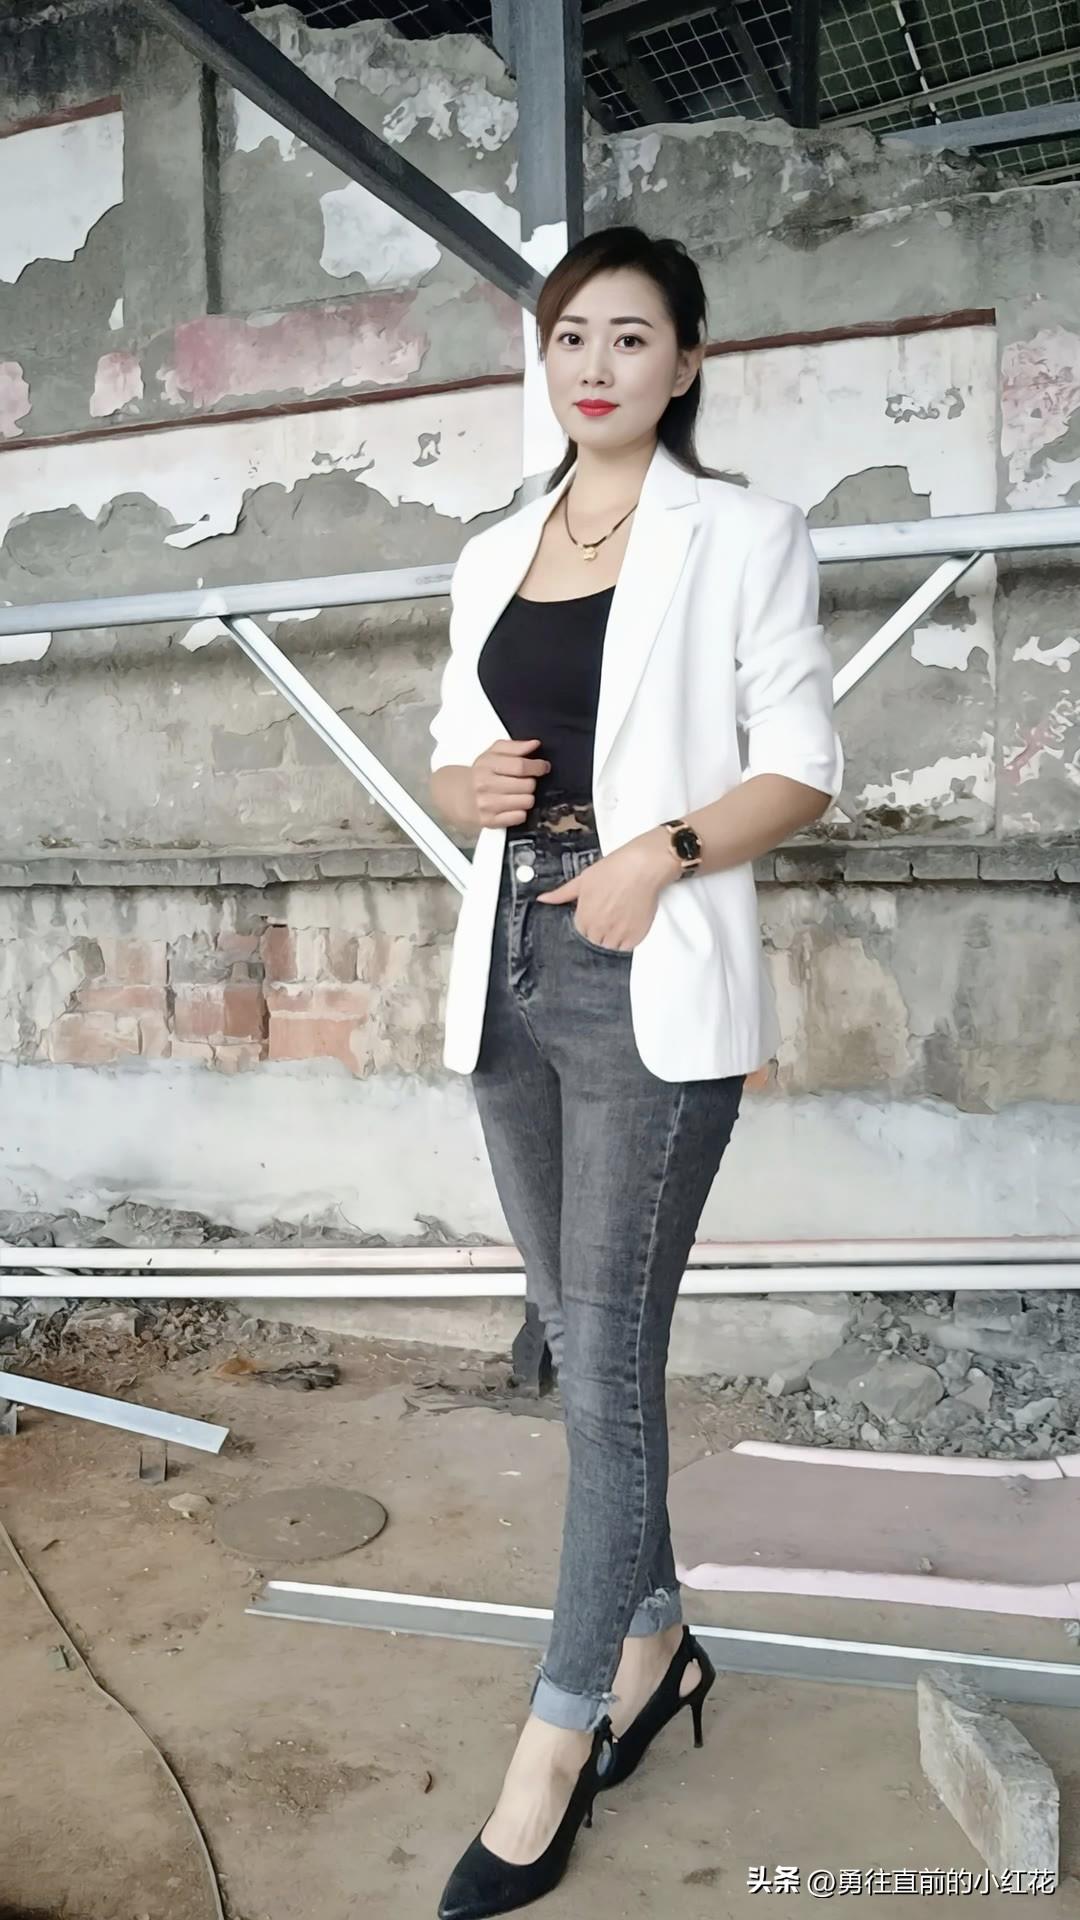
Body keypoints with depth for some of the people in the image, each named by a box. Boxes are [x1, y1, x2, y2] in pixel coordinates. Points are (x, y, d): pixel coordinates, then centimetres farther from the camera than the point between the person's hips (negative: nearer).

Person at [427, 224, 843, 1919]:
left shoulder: (740, 533, 1)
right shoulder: (492, 556, 16)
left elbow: (803, 764, -3)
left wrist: (662, 852, -18)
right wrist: (467, 788, -3)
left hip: (649, 985, -6)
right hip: (510, 972, 6)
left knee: (606, 1356, -3)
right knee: (582, 1340, 13)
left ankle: (560, 1738, 13)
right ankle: (655, 1642, 32)